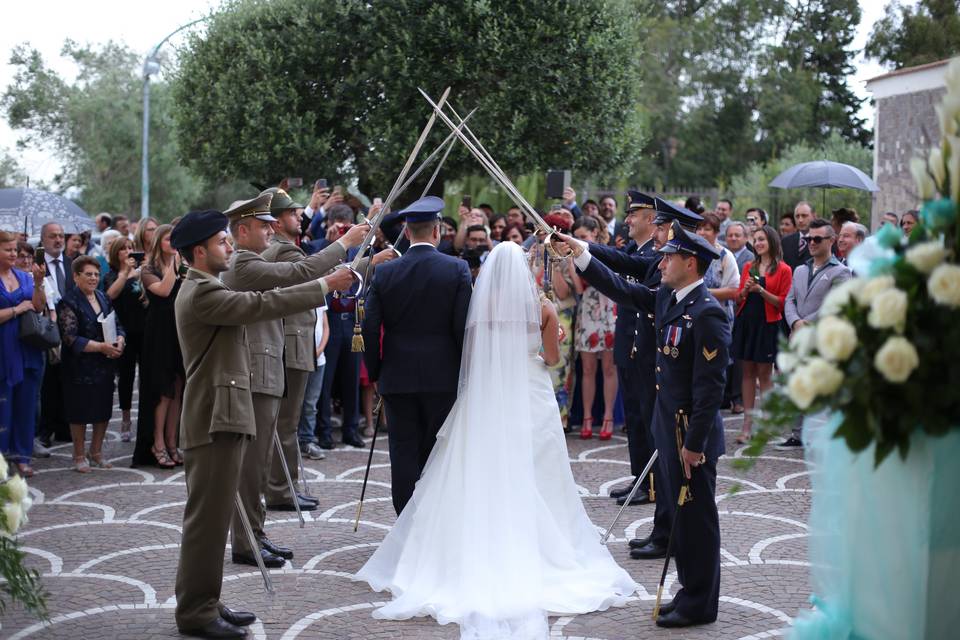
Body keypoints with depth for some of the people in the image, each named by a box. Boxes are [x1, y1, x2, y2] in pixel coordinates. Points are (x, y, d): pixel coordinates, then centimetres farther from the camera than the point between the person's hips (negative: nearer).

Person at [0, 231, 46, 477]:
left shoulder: (24, 276, 7)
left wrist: (38, 283, -13)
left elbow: (39, 307, -1)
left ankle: (21, 455, 18)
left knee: (26, 404, 8)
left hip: (28, 350, 4)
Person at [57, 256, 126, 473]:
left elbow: (117, 325, 13)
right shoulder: (68, 303, -10)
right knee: (80, 413, 4)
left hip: (105, 366, 6)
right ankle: (79, 456, 17)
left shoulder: (103, 298, 10)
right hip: (81, 368, -6)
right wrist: (102, 347, -21)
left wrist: (119, 341, -10)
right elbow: (71, 339, -17)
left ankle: (96, 452, 26)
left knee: (104, 410, 11)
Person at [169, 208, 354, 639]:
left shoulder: (204, 289, 18)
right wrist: (324, 286, -19)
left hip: (222, 415, 11)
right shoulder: (200, 294, -16)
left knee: (213, 515, 14)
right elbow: (261, 304, -23)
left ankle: (203, 602, 22)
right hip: (214, 419, -11)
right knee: (207, 516, -5)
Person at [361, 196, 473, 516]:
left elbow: (370, 329, -1)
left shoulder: (384, 273, -2)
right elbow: (464, 327, -7)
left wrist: (375, 373, 11)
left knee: (403, 454, 6)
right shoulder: (457, 270, -6)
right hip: (444, 378, -1)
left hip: (397, 378, 1)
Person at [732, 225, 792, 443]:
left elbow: (782, 303, -6)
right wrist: (745, 289, -6)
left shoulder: (783, 270, -3)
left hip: (767, 325, -4)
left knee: (764, 374, -1)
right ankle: (747, 424, 8)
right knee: (748, 372, 6)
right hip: (746, 322, 5)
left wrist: (761, 290, -17)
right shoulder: (748, 267, 12)